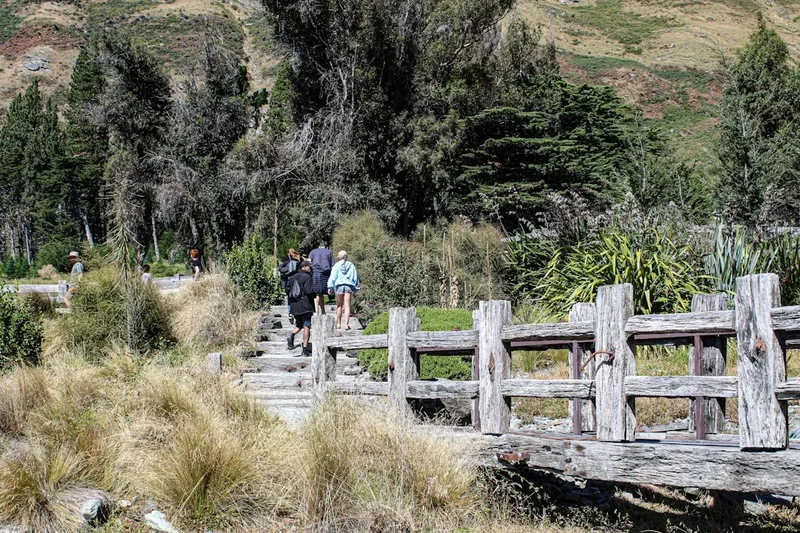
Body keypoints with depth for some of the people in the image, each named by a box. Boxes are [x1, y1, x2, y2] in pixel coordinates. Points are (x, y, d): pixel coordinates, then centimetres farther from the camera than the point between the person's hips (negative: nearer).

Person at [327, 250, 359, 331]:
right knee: (347, 305, -3)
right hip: (349, 285, 1)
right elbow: (355, 278, 14)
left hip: (339, 285, -1)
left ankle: (338, 324, 14)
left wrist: (330, 287, 0)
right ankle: (346, 324, -13)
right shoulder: (351, 265, 10)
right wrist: (356, 289, 21)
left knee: (339, 306, 10)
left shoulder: (337, 265, 4)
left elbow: (333, 277, -1)